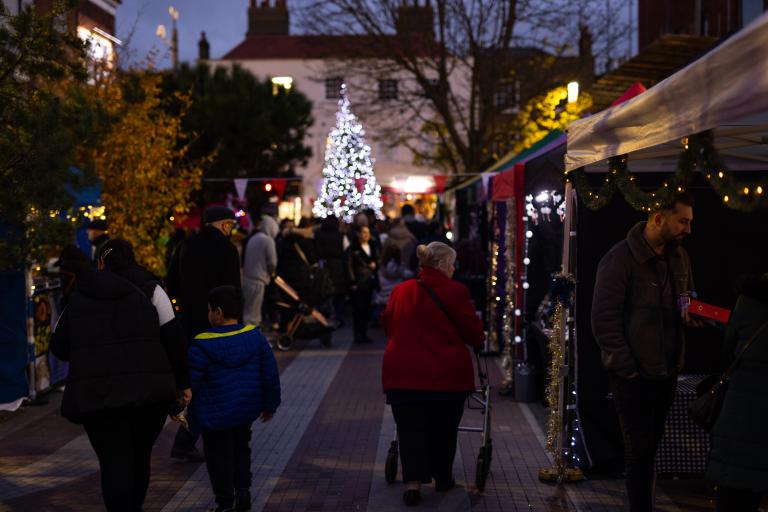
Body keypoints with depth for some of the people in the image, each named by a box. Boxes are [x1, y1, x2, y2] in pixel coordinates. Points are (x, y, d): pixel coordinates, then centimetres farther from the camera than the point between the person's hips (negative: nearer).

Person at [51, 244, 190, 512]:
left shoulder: (77, 297, 11)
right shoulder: (149, 290, 5)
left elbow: (59, 346, 14)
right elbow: (172, 340, 2)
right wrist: (183, 382, 10)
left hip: (95, 392, 0)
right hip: (147, 389, 0)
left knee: (114, 463, 3)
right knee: (139, 457, 15)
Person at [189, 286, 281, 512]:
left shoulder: (202, 345, -17)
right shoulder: (255, 336, -3)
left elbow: (189, 381, -14)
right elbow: (270, 374, 3)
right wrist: (270, 405, 14)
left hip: (215, 416, -5)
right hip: (247, 410, 5)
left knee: (219, 457, 7)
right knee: (241, 447, 24)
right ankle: (243, 490, 25)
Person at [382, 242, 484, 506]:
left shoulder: (399, 291, 7)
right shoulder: (455, 291, -8)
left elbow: (388, 326, 18)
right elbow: (474, 331, -3)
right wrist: (479, 341, 20)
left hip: (402, 373, 3)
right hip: (447, 375, -3)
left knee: (410, 428, 5)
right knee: (443, 429, 13)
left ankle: (413, 481, -6)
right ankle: (443, 478, 25)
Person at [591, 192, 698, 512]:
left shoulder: (679, 257, 8)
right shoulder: (620, 259, -13)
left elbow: (687, 300, 22)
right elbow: (604, 320, -13)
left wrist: (691, 314, -2)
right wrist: (628, 369, -15)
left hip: (666, 372, 6)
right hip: (634, 375, -6)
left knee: (650, 447, 12)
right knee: (640, 451, 0)